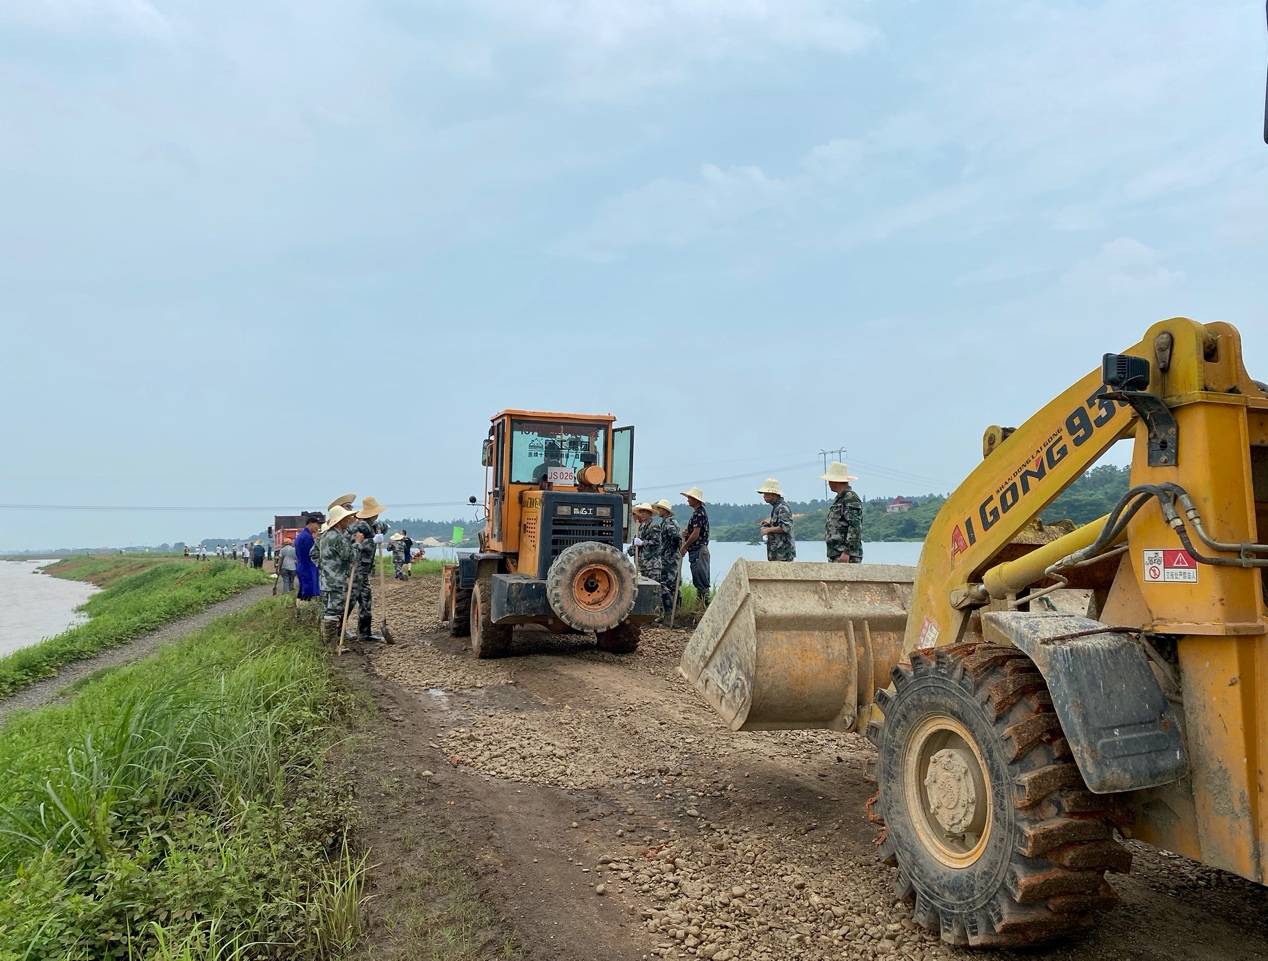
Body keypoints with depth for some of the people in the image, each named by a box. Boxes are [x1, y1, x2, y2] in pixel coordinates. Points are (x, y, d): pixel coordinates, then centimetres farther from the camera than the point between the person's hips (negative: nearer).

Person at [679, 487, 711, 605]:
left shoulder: (699, 513, -14)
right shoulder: (698, 512, 18)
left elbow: (696, 534, -19)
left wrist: (684, 547, -10)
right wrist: (686, 533, 3)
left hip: (699, 550, -10)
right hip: (696, 551, 10)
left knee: (701, 579, -9)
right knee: (697, 579, 11)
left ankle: (705, 602, -8)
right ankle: (701, 601, 15)